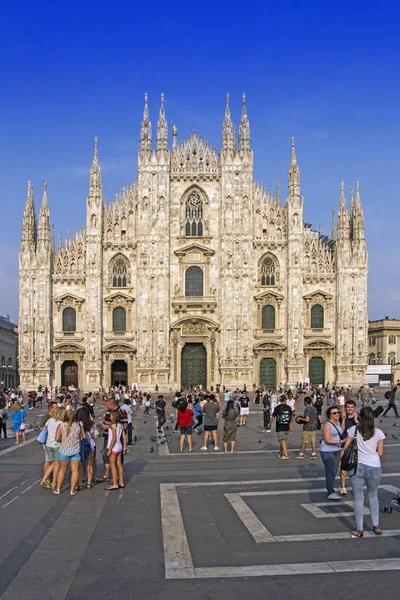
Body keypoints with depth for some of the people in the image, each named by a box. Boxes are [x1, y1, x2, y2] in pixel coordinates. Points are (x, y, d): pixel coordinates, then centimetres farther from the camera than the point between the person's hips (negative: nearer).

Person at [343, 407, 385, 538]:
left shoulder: (354, 430, -6)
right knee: (373, 496, 22)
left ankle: (359, 530, 12)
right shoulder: (378, 433, -5)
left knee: (358, 499, 7)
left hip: (357, 467, -1)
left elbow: (346, 448, -2)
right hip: (374, 467, 1)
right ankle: (376, 526, 19)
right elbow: (380, 453, 0)